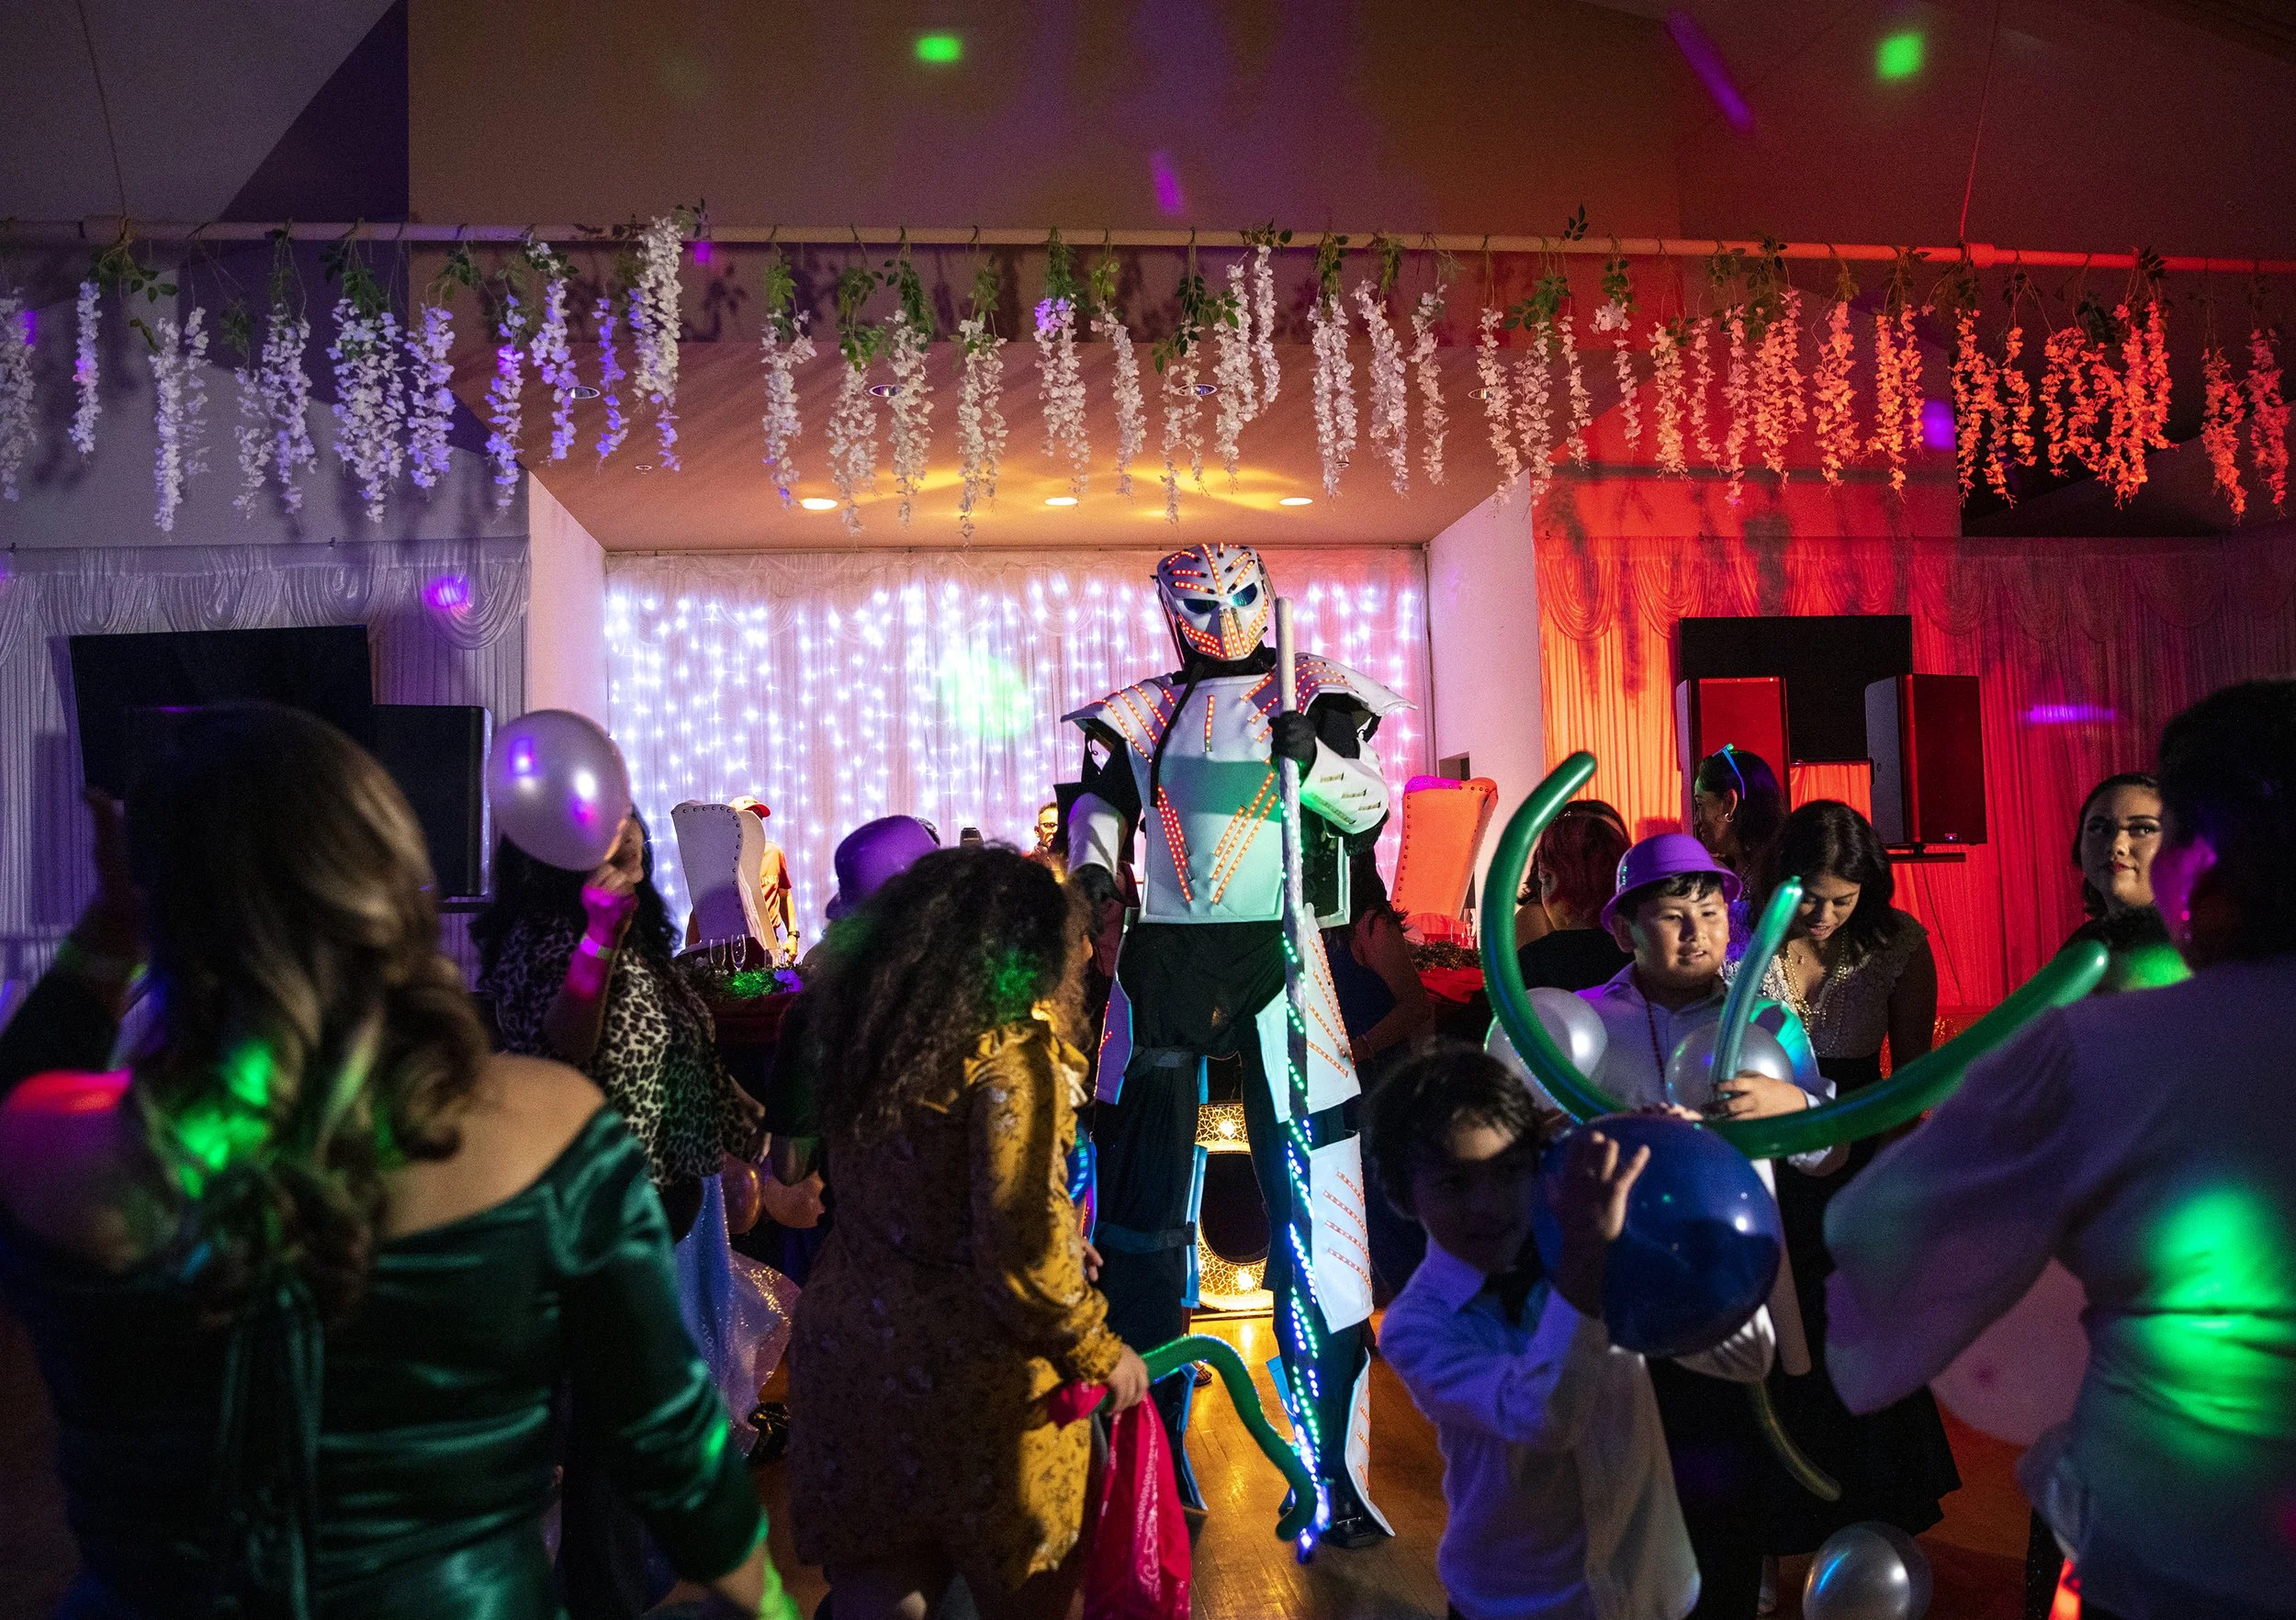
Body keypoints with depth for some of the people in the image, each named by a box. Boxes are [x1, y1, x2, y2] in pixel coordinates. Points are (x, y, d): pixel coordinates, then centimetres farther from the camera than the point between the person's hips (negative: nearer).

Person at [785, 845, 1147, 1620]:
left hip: (845, 1343, 6)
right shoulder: (1010, 1054, -17)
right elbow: (1022, 1244, -22)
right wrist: (1098, 1352, -8)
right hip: (964, 1365, -6)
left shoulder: (872, 1032, 4)